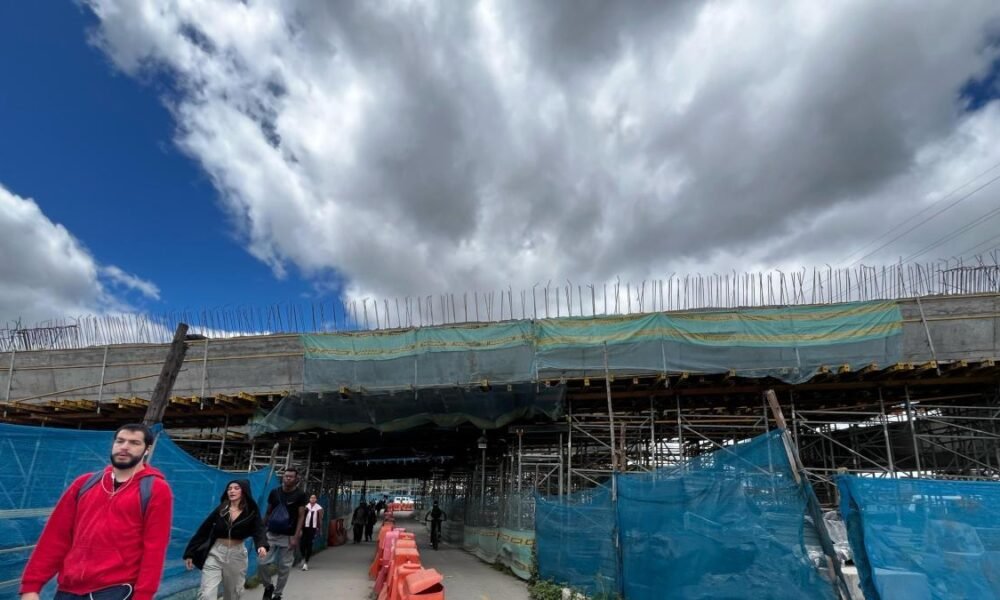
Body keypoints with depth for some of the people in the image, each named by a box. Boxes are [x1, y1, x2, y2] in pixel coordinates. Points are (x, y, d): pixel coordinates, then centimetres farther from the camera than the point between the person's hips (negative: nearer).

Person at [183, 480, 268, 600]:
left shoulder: (252, 511, -8)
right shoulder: (221, 509, -4)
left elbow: (259, 530, -19)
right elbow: (204, 530, 0)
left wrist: (262, 545, -40)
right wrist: (190, 553, -1)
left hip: (237, 555, 0)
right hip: (215, 553, 0)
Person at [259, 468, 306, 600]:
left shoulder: (300, 495, -7)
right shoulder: (274, 492, 2)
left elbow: (301, 516, -7)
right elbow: (268, 513, 11)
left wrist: (296, 536, -14)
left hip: (288, 536, -2)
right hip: (271, 534, 3)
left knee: (284, 566, 4)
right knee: (263, 563, -4)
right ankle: (268, 586, 23)